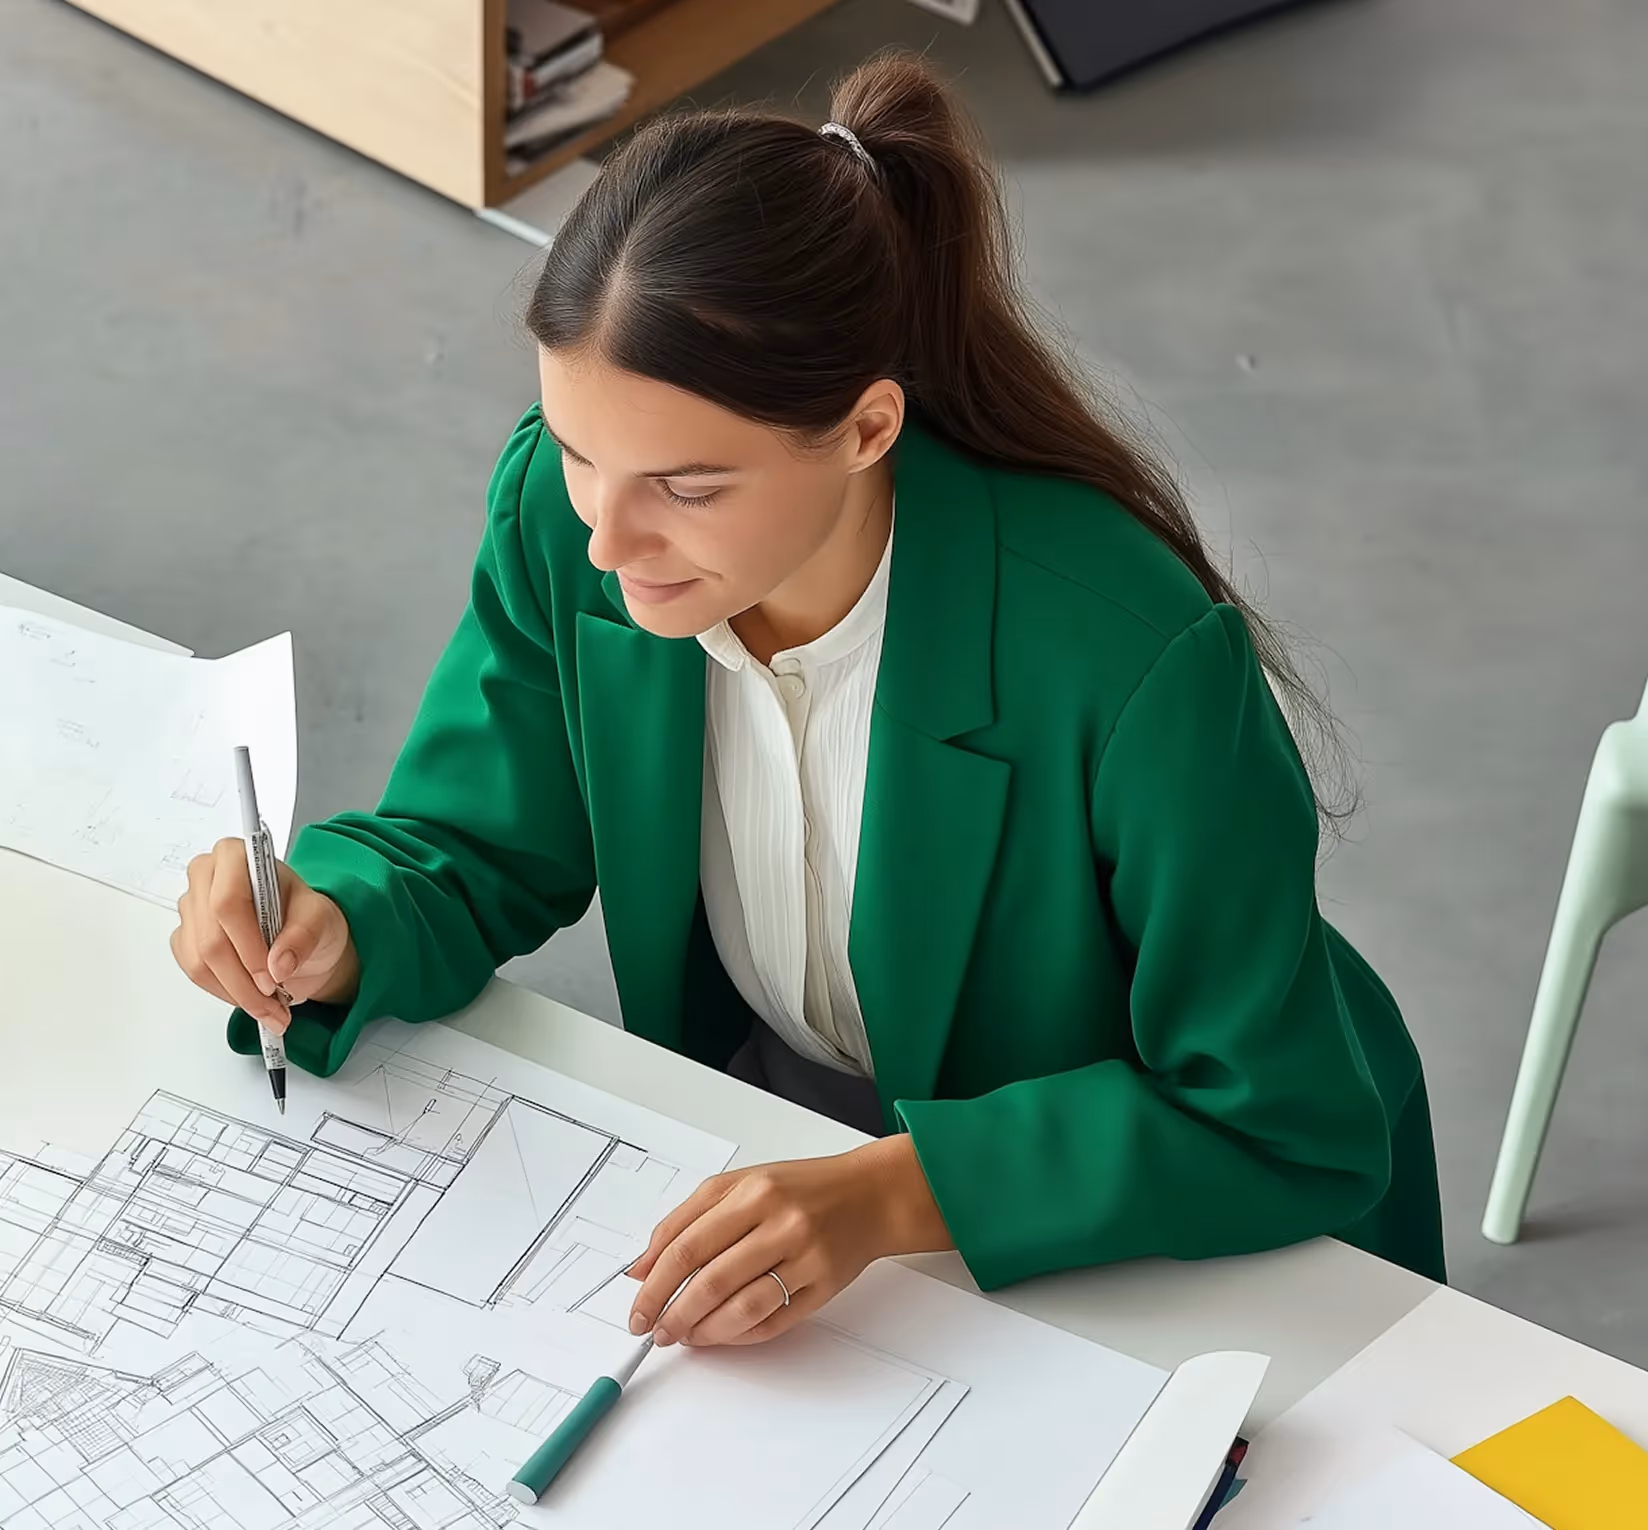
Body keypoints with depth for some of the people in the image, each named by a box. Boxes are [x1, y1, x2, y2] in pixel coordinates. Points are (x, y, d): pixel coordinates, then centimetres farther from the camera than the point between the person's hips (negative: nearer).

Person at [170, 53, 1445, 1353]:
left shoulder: (1132, 659, -33)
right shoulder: (564, 512, -17)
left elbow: (1289, 1133, -25)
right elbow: (470, 850, -2)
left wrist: (895, 1194, -36)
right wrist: (335, 934, -26)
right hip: (767, 1115, 4)